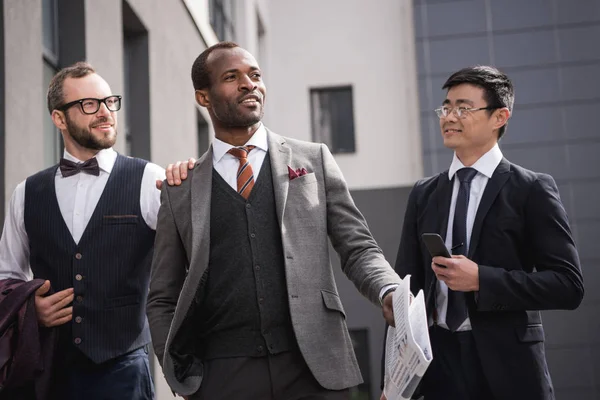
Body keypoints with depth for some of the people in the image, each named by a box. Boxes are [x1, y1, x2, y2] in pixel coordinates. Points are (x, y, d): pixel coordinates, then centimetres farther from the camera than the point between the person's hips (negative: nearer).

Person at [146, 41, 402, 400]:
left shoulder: (314, 160, 9)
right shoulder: (180, 190, 9)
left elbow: (358, 248, 6)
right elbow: (163, 300, 12)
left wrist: (390, 293, -13)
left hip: (314, 367, 0)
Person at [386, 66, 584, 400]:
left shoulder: (532, 190, -4)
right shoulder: (423, 194, 8)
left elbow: (568, 285, -9)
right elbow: (407, 287, 8)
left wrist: (481, 279, -19)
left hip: (508, 370, -3)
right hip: (438, 364, 3)